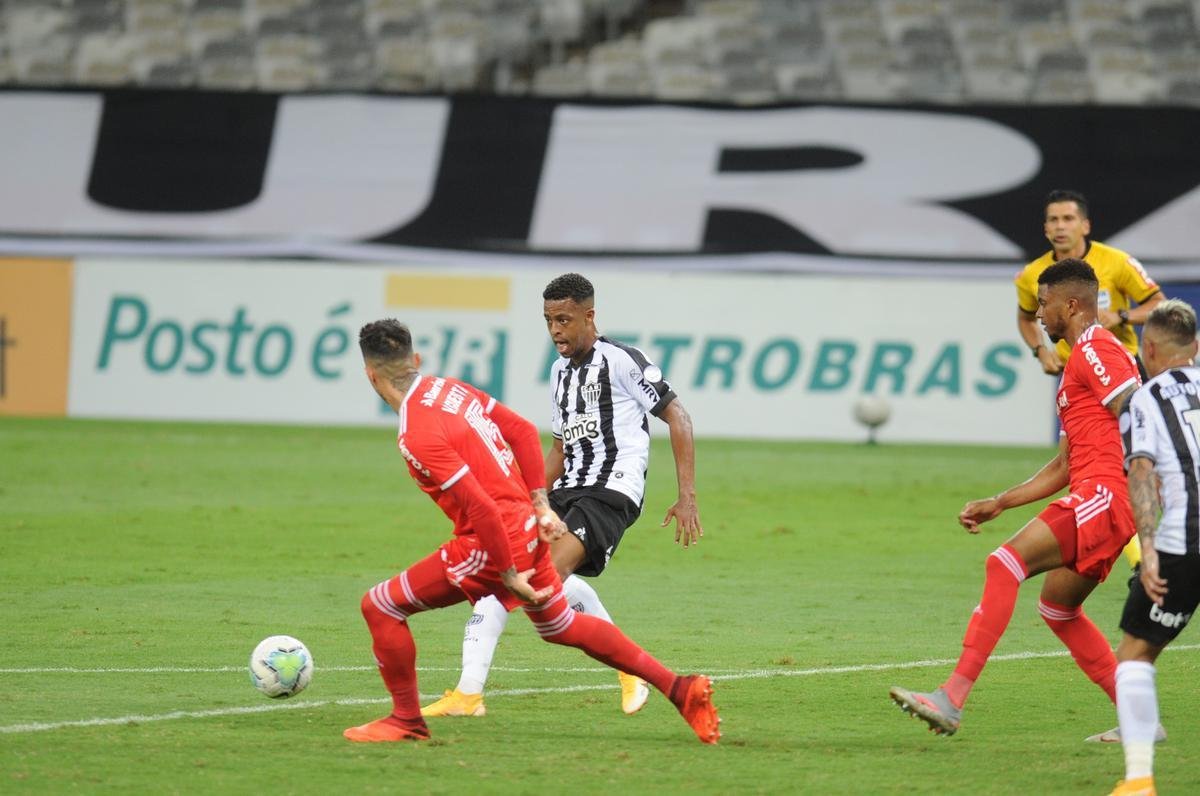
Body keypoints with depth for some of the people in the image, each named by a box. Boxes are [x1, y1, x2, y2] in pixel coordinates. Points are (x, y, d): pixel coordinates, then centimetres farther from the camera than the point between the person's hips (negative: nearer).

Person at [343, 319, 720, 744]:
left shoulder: (418, 436, -22)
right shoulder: (450, 388, 4)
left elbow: (481, 509, -26)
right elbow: (523, 431, 13)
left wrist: (508, 576, -17)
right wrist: (540, 506, 14)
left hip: (491, 545, -9)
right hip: (527, 530, 9)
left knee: (380, 605, -1)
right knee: (561, 626, 28)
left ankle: (406, 720, 10)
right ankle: (681, 689, 29)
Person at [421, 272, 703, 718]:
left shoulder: (621, 361, -6)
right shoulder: (561, 371, 18)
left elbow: (677, 418, -7)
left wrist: (687, 497, -12)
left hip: (611, 493, -8)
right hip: (567, 492, 8)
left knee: (552, 571, -30)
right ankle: (468, 694, -3)